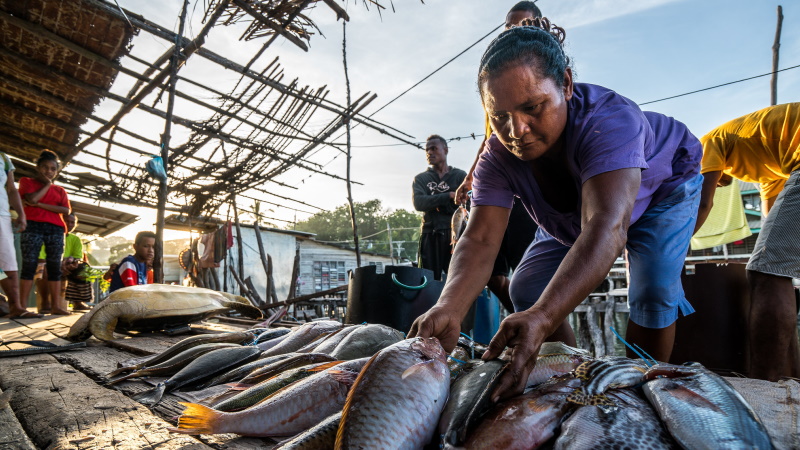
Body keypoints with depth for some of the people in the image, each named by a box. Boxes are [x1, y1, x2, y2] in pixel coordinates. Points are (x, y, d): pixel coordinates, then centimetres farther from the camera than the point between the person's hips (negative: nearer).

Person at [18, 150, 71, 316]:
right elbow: (32, 199, -7)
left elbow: (66, 210, 3)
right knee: (29, 265, -8)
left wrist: (40, 205, -6)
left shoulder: (60, 190, 19)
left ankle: (56, 305, -5)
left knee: (55, 267, -2)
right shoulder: (26, 181, 13)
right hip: (33, 227, -3)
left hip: (55, 229, 3)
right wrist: (47, 184, 5)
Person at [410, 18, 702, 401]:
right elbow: (480, 240, -40)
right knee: (527, 291, -5)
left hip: (663, 185, -3)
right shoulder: (499, 157, -31)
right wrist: (449, 309, -61)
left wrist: (542, 318, -73)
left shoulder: (608, 119, -45)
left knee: (654, 291, -25)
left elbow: (606, 226, -59)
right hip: (570, 217, 4)